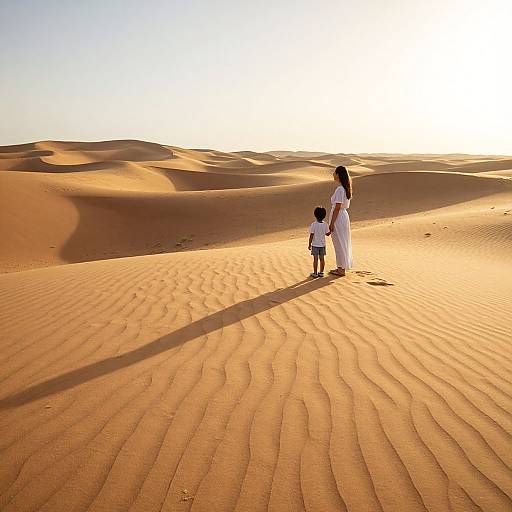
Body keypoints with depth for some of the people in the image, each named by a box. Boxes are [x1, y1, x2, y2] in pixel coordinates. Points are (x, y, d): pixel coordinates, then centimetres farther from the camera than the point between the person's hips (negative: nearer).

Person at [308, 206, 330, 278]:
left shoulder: (313, 225, -16)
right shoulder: (325, 225, -6)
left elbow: (311, 236, -14)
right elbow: (327, 233, 3)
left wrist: (309, 244, -4)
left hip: (315, 245, -3)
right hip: (322, 245, 3)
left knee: (315, 259, 3)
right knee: (322, 258, 10)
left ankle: (315, 273, 7)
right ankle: (321, 272, 16)